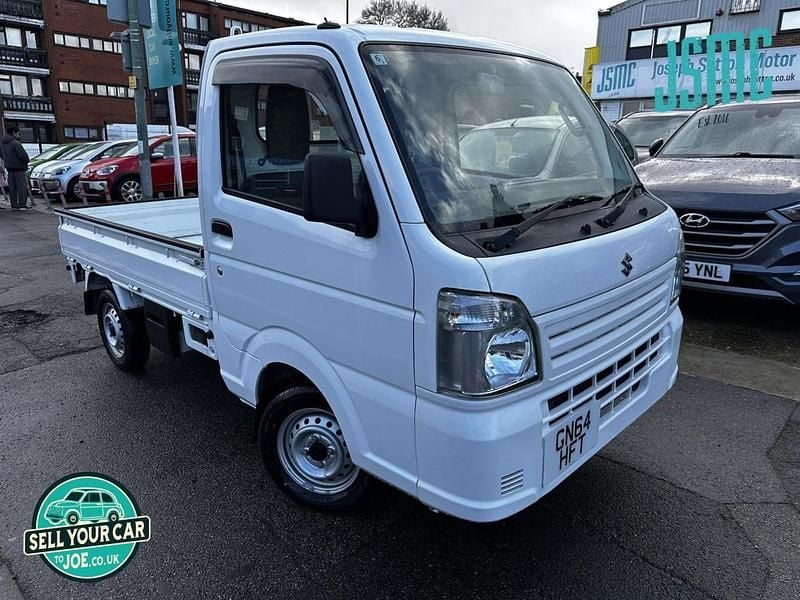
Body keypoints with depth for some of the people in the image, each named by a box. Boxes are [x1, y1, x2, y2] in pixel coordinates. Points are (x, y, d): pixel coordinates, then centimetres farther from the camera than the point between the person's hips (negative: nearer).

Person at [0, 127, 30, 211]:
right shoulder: (16, 143, -15)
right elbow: (22, 155, -19)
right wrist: (26, 160, -1)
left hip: (9, 167, 7)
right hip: (18, 167, -7)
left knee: (12, 187, 9)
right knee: (21, 186, -4)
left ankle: (14, 205, 10)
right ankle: (21, 205, -9)